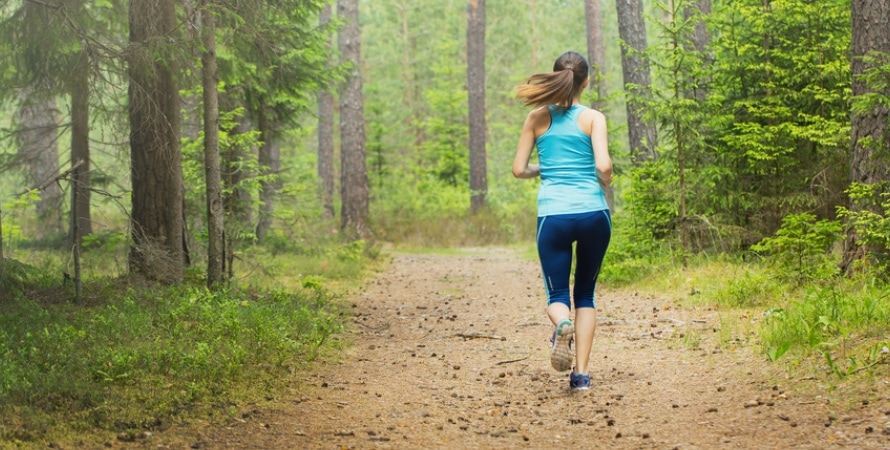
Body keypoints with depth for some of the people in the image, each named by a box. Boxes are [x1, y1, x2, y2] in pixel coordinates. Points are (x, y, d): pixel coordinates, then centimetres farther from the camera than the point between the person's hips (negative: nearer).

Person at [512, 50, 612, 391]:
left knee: (557, 294, 10)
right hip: (593, 213, 0)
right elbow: (603, 165, -12)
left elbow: (519, 169, 6)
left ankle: (562, 324, -27)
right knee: (586, 294, 16)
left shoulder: (538, 118, 6)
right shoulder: (593, 118, 0)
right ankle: (581, 373, 5)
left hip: (553, 215, 0)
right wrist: (605, 184, 9)